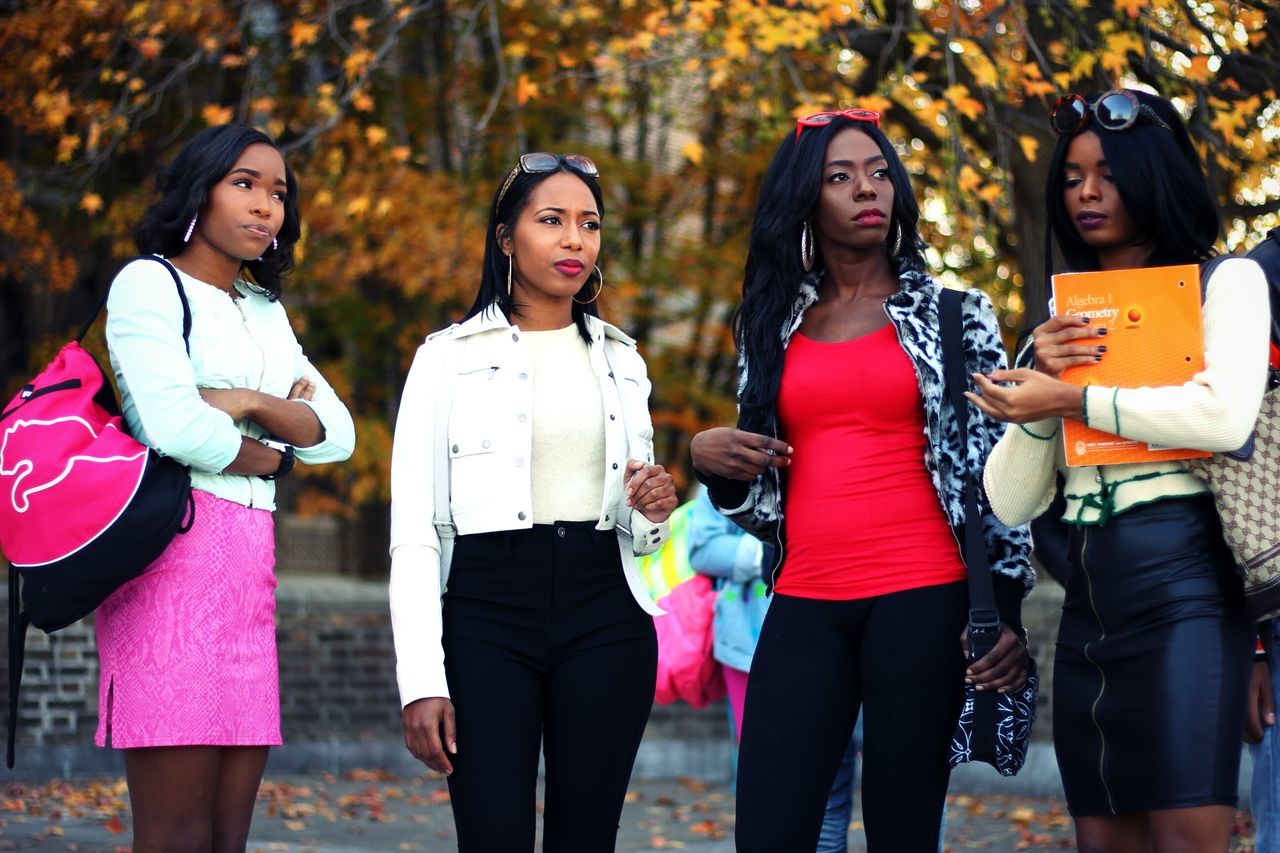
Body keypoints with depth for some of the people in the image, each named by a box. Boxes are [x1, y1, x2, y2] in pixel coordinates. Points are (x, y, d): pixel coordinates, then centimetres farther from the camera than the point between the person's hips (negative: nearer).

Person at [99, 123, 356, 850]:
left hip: (251, 562, 8)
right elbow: (175, 429, -14)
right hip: (174, 542, -8)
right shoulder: (149, 284, 0)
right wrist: (270, 455, 3)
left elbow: (337, 435, 12)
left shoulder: (265, 311, 23)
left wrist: (251, 404, -6)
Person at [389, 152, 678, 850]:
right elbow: (411, 532, -2)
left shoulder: (620, 360, 16)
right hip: (486, 615, -3)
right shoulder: (451, 355, 3)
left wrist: (652, 515, -2)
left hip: (604, 617, 4)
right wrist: (420, 680, -12)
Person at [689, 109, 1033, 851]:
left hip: (922, 599, -3)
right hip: (805, 609, 3)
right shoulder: (774, 325, 15)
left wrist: (1006, 608, -6)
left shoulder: (954, 314, 6)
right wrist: (713, 463, -1)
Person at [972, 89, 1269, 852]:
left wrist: (1069, 400, -9)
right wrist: (1038, 394, -4)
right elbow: (1011, 505, 12)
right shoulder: (1067, 323, 19)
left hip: (1183, 584, -6)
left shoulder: (1226, 282, 5)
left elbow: (1226, 414, -17)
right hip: (1089, 601, 6)